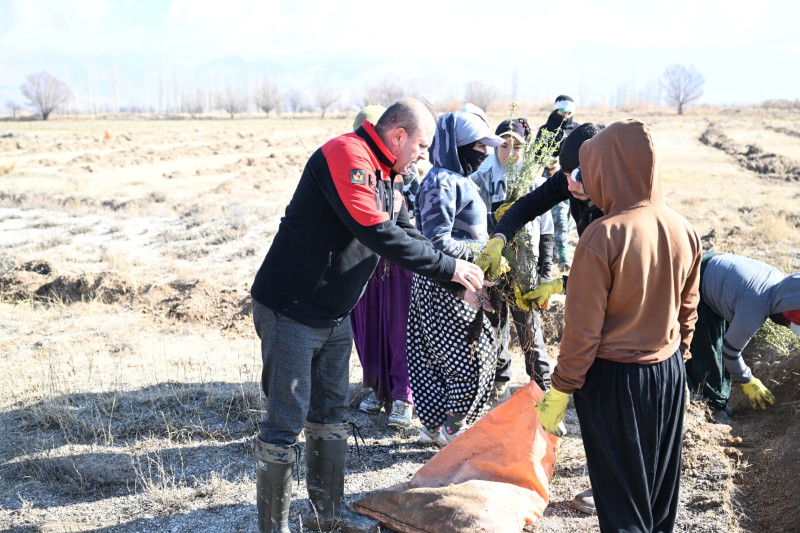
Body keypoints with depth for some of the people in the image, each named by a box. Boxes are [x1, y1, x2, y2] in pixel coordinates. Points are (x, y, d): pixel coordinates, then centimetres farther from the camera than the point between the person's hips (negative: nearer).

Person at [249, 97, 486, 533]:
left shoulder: (387, 175, 10)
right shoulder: (346, 154, -20)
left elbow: (409, 237, 13)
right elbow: (377, 233, -30)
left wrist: (461, 282, 3)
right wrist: (449, 267, -24)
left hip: (335, 315, 10)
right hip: (291, 311, -10)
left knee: (330, 413, 18)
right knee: (287, 420, -2)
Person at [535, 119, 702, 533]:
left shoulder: (602, 237, -23)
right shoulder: (685, 231, -4)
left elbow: (583, 328, -18)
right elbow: (687, 311, 7)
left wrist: (560, 390, -7)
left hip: (613, 379, -5)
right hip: (669, 374, 6)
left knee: (620, 489, 11)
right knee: (660, 485, 22)